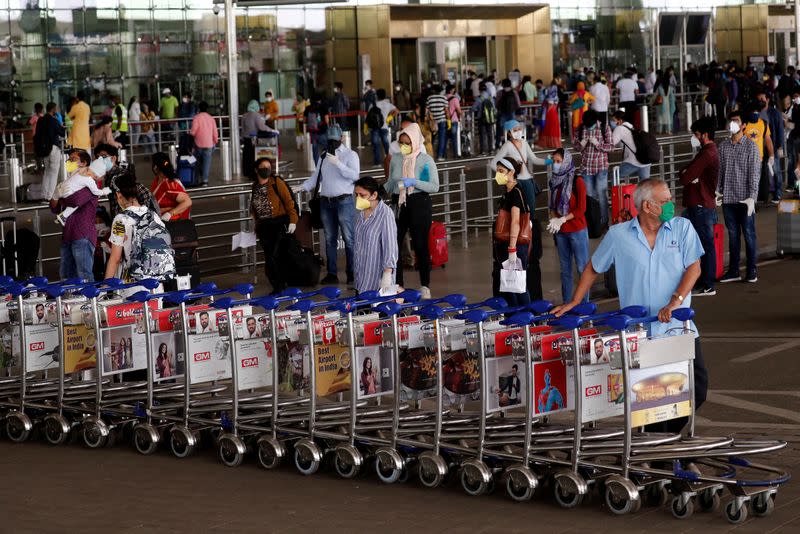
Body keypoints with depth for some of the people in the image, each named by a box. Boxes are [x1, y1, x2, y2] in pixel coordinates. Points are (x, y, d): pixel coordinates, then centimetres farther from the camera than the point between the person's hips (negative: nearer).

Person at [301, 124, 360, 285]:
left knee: (349, 238, -7)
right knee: (330, 239, 8)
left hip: (344, 200, -6)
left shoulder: (350, 155, -1)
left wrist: (338, 163, -21)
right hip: (326, 201, 6)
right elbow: (316, 177, 18)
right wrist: (302, 187, 4)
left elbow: (355, 175, -14)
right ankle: (331, 273, 12)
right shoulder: (323, 156, 16)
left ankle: (352, 272, -4)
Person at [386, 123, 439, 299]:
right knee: (394, 243, -1)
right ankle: (397, 285, 9)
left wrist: (414, 182, -21)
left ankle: (425, 286, 9)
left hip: (419, 203, -4)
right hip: (398, 204, 4)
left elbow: (435, 186, -10)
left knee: (420, 245, 0)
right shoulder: (396, 160, 9)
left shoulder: (425, 160, -4)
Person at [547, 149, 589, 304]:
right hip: (560, 232, 6)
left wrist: (562, 220, -16)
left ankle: (585, 303, 1)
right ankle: (566, 303, 18)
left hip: (577, 230, -6)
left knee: (582, 267, -4)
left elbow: (581, 209, -11)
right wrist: (554, 218, -2)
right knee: (565, 269, 11)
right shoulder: (554, 181, 9)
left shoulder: (577, 181, -9)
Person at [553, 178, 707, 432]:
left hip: (677, 325, 1)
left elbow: (694, 268, -4)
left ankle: (667, 433, 16)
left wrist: (675, 301, -17)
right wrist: (574, 302, 12)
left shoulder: (682, 228, 4)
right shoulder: (618, 235, 4)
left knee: (697, 388, -4)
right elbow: (593, 268, 16)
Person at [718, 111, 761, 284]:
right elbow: (719, 170, 11)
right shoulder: (723, 146, 8)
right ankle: (733, 271, 16)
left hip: (745, 198, -4)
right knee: (732, 235, 9)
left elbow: (754, 173, -7)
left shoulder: (751, 146, -4)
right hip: (728, 199, 4)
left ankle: (752, 271, 10)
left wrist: (752, 197, -13)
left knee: (749, 234, 2)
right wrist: (717, 191, 4)